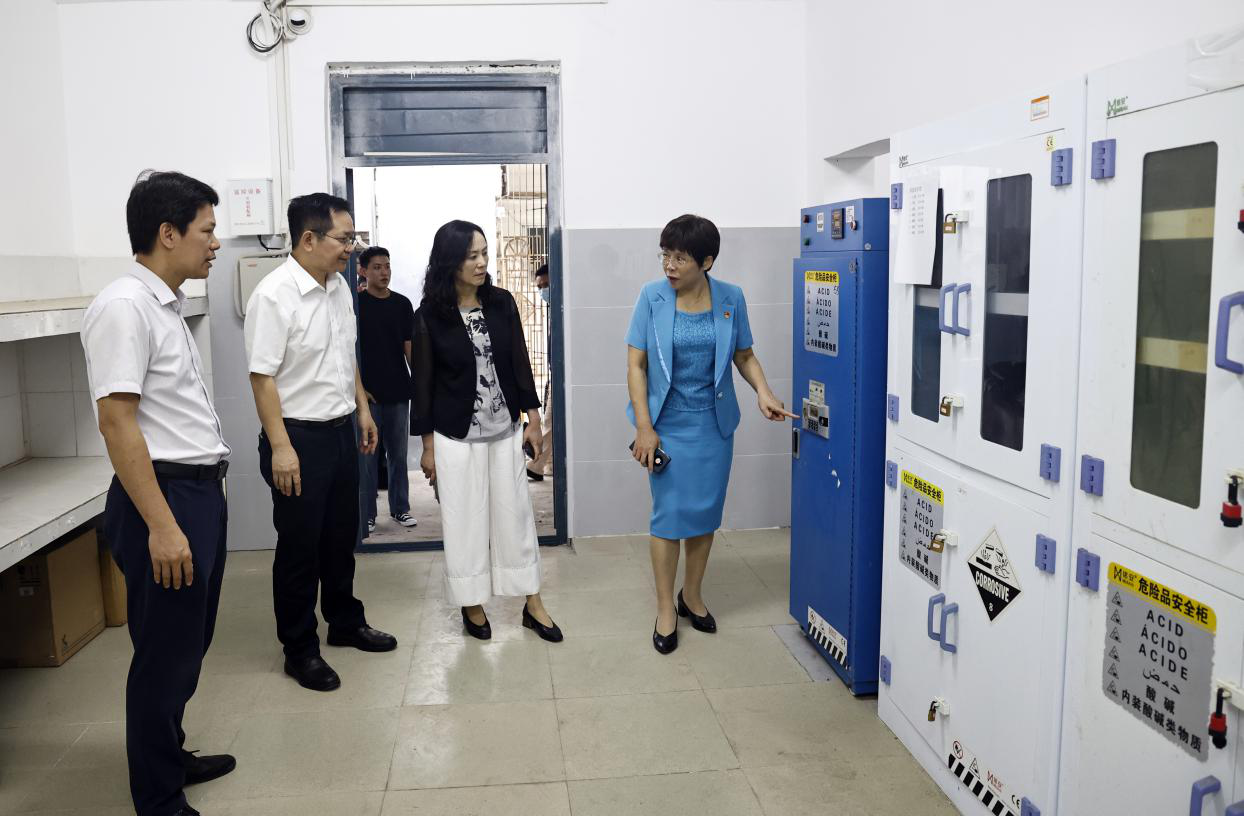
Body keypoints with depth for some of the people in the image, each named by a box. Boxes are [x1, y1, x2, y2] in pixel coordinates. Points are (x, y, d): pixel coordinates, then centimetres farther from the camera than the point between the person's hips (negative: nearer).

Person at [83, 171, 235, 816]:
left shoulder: (166, 304, 12)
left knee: (189, 645, 20)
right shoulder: (124, 307, -17)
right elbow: (116, 422, -22)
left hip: (201, 492, 9)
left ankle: (169, 756, 38)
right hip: (164, 496, -9)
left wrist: (205, 492, 18)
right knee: (165, 654, 3)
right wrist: (161, 526, -24)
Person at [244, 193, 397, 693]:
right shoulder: (275, 295, -18)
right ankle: (300, 650, 19)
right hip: (299, 438, -8)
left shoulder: (339, 287, 6)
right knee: (299, 546, 4)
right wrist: (280, 447, -22)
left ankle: (345, 622, 37)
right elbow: (263, 376, -19)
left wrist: (362, 408, 16)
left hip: (340, 431, 8)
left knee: (341, 535, 19)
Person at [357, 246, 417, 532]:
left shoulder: (402, 304, 7)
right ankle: (367, 514, 13)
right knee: (367, 455, 3)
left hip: (398, 392, 3)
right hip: (368, 393, -3)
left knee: (398, 453, 11)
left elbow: (409, 347, 9)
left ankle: (400, 508, 22)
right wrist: (358, 387, -9)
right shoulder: (356, 303, -3)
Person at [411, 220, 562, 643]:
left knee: (515, 514, 9)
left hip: (505, 430, 3)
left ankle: (533, 604, 19)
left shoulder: (502, 302, -1)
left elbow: (519, 362, 5)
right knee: (464, 520, 7)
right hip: (456, 437, -3)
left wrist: (533, 417, 3)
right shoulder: (429, 316, -8)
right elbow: (423, 382, -4)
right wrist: (427, 446, -4)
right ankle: (472, 603, 24)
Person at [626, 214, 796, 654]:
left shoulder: (730, 298, -4)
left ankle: (692, 594, 31)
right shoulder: (652, 297, -9)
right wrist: (644, 427, -13)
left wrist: (763, 392, -11)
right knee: (669, 513, 0)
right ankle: (665, 607, 16)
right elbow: (636, 364, -7)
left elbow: (745, 355, 7)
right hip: (668, 423, -2)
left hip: (713, 423, 2)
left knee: (706, 510, 10)